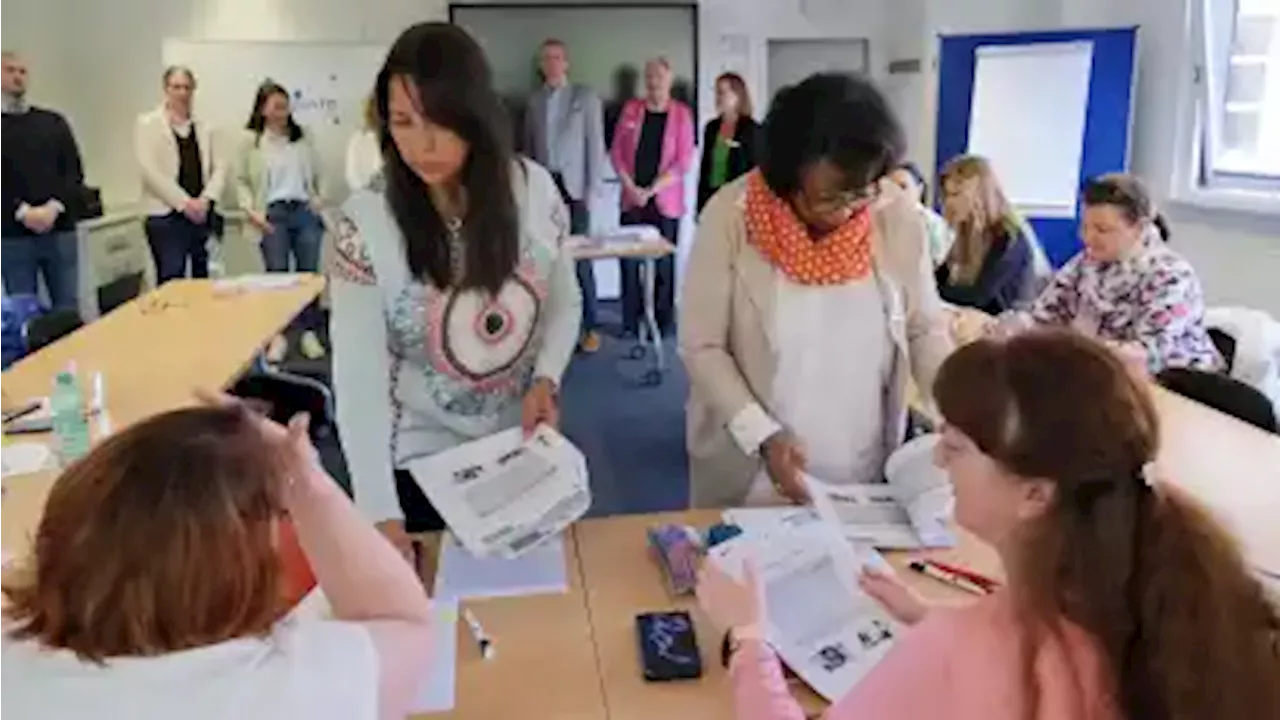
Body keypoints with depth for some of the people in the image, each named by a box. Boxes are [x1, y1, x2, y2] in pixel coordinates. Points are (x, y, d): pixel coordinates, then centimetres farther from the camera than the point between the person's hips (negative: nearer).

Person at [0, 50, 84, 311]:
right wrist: (22, 212, -16)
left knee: (68, 308, 5)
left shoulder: (53, 122, 12)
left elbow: (75, 173, 5)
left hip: (60, 231, 2)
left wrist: (54, 207, -11)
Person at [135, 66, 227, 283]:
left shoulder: (204, 128, 16)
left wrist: (206, 199, -7)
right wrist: (184, 202, -14)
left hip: (202, 215, 4)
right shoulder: (148, 123, 2)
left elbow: (219, 167, 10)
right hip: (166, 216, -4)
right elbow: (149, 170, -8)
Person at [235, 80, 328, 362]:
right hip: (273, 214, -2)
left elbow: (318, 171, 13)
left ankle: (309, 333, 13)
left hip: (305, 211, 2)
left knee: (308, 273, 4)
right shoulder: (250, 140, 2)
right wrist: (251, 210, -8)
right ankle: (277, 336, 9)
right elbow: (241, 180, 4)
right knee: (277, 274, 0)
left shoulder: (303, 136, 8)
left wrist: (320, 197, -2)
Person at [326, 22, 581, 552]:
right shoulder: (366, 224, -19)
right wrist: (382, 514, -27)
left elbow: (565, 302, 4)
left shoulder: (534, 189, -11)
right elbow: (358, 379, -20)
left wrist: (547, 377, -14)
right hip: (421, 467, -2)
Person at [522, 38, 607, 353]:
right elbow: (528, 146, 13)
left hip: (573, 186, -3)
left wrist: (593, 189, -7)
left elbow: (596, 144, -1)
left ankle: (589, 327, 2)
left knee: (581, 258, -5)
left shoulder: (586, 96, 3)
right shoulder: (534, 100, 12)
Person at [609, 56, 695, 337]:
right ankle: (630, 320, 10)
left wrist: (652, 190, -11)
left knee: (663, 263, 2)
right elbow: (616, 151, 6)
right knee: (628, 261, 1)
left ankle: (662, 321, 11)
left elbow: (683, 161, -6)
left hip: (665, 201, -2)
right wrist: (631, 188, -7)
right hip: (632, 198, 2)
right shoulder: (631, 109, 7)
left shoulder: (682, 113, -1)